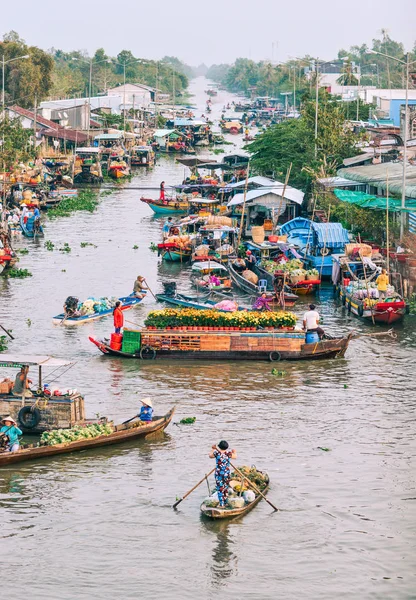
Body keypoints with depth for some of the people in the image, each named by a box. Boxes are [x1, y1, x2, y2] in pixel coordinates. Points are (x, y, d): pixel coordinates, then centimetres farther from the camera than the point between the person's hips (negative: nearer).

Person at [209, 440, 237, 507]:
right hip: (227, 473, 2)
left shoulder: (216, 453, -9)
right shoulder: (228, 453, -6)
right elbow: (235, 456, 12)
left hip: (218, 473, -2)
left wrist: (213, 449, 27)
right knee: (225, 489, 16)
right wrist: (234, 452, 34)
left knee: (220, 489, 2)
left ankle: (221, 504, 0)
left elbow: (210, 455, 11)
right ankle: (225, 503, 23)